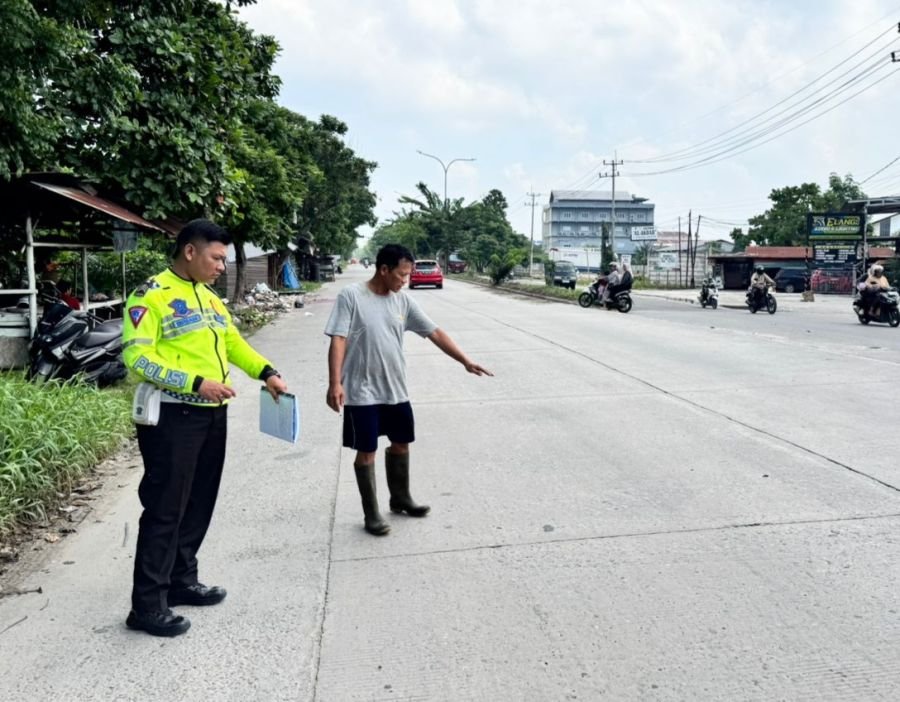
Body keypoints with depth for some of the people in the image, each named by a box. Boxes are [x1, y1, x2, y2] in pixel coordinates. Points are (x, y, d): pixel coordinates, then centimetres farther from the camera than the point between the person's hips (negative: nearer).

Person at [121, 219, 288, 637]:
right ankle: (148, 605, 7)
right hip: (173, 416, -8)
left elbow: (233, 341, 18)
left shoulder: (209, 297, 16)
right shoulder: (151, 295, -9)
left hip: (212, 414, 8)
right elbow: (137, 357, -17)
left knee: (199, 504, 15)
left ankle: (182, 581, 30)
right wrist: (196, 382, -23)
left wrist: (266, 373, 2)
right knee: (165, 508, -3)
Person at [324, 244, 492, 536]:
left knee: (401, 443, 17)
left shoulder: (403, 301, 3)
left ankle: (400, 498, 37)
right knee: (366, 451, 4)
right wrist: (335, 383, -24)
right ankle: (371, 514, 18)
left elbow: (434, 332, 5)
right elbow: (338, 340, -16)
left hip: (396, 390, 6)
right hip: (362, 392, -6)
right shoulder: (351, 296, -12)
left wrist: (465, 361, 2)